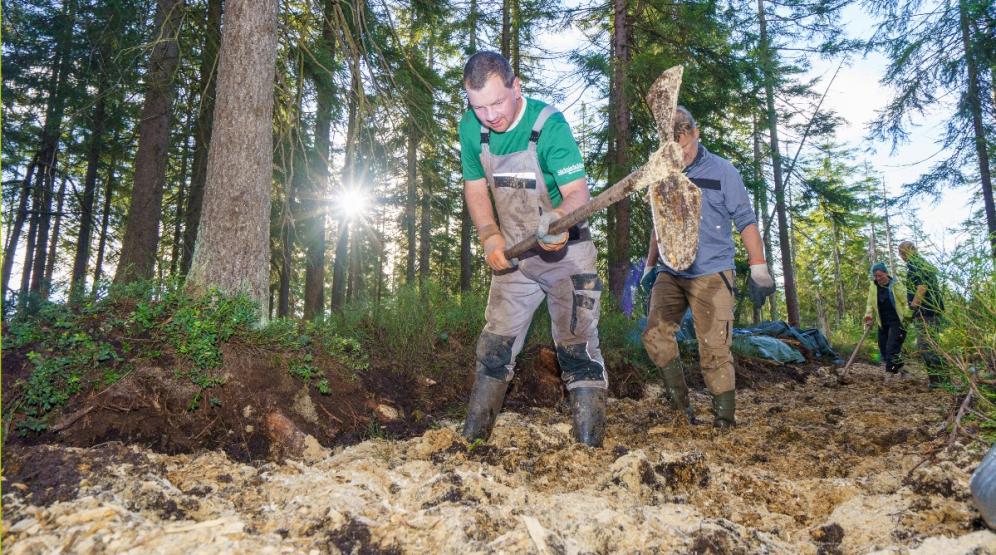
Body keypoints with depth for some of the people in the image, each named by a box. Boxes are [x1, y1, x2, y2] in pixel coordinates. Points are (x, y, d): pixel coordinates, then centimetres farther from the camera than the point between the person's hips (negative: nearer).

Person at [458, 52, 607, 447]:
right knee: (495, 344, 11)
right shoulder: (471, 128, -8)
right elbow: (475, 187, 4)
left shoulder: (549, 125, -23)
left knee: (577, 346, -3)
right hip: (513, 254, 5)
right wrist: (490, 236, -12)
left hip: (565, 252, -5)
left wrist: (558, 218, -51)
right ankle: (472, 435, 24)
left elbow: (578, 192, -29)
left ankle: (590, 444, 7)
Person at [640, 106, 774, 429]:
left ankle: (725, 422, 5)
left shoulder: (721, 172, -1)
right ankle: (680, 404, 7)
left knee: (714, 352, -6)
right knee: (655, 336, -8)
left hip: (712, 275, -4)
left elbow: (745, 221, -2)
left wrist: (759, 269, -8)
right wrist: (650, 265, 20)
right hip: (670, 274, 5)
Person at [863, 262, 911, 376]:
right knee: (883, 346, 7)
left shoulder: (896, 284, -9)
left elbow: (906, 301, -7)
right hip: (882, 322, 6)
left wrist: (907, 316, -12)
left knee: (892, 347, -14)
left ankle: (891, 371, -11)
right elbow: (870, 303, 9)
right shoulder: (873, 286, 4)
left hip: (896, 321, -6)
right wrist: (869, 316, -4)